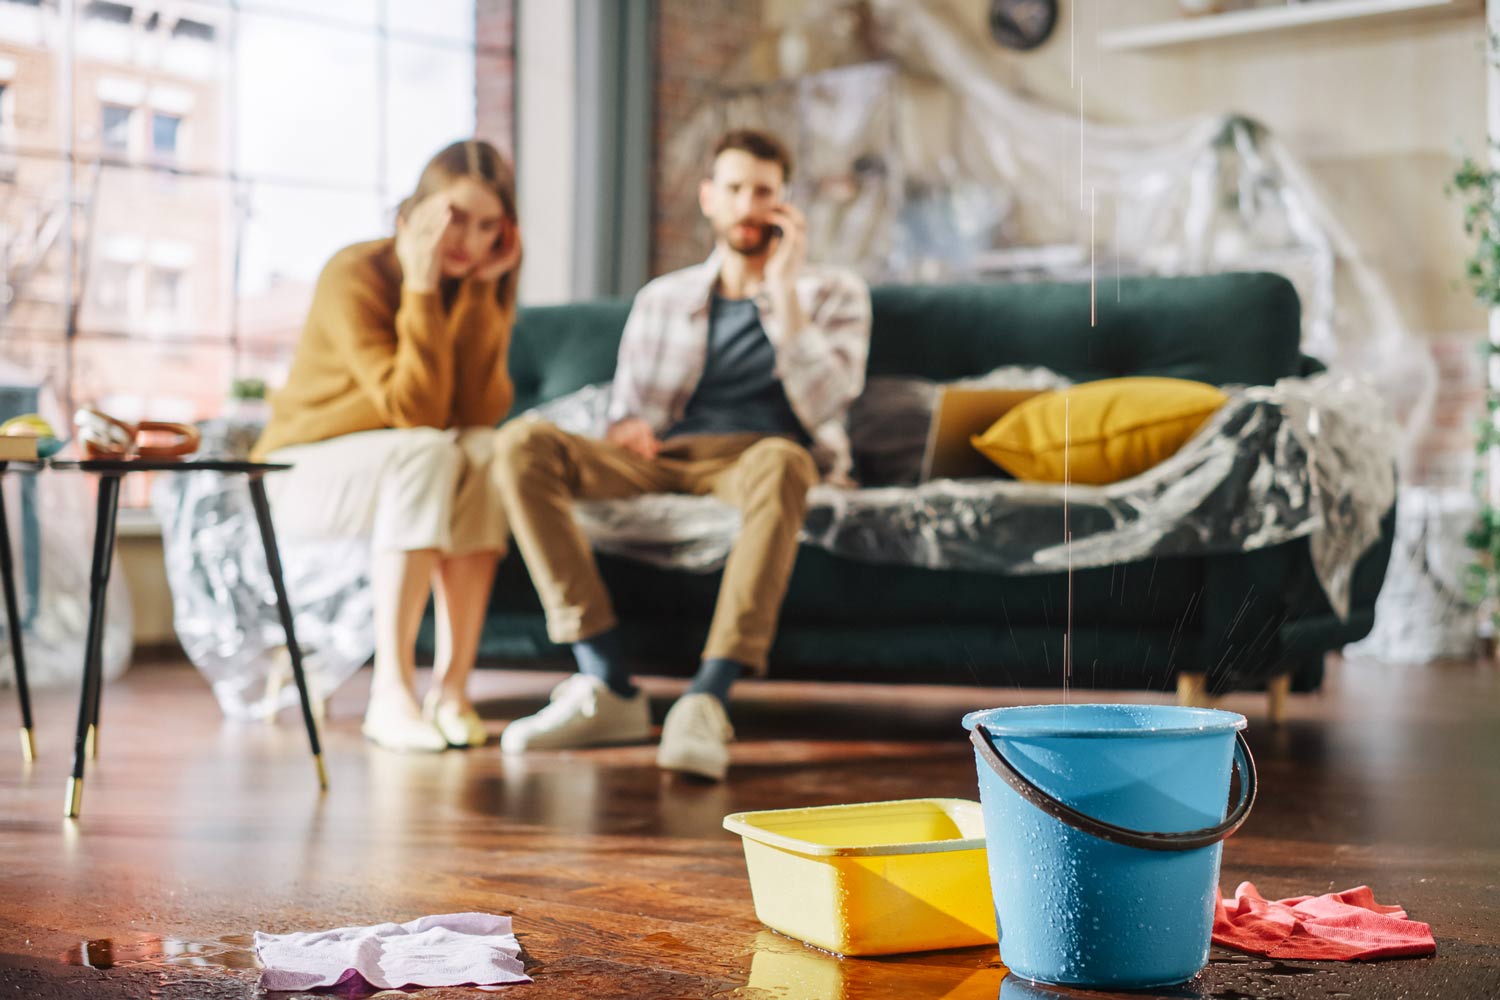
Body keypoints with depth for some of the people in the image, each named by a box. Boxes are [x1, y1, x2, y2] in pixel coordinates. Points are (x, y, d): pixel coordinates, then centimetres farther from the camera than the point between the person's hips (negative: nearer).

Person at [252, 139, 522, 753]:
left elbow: (483, 410, -18)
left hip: (402, 471, 5)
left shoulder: (485, 288, -2)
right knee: (429, 453, -34)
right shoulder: (355, 276, -19)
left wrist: (479, 292, -21)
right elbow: (416, 412, -28)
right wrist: (422, 289, -30)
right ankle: (391, 695, -36)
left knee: (483, 452, -28)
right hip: (304, 477, -5)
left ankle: (452, 688, -30)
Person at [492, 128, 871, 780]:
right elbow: (627, 412, 18)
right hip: (665, 459, 3)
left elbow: (821, 407, -2)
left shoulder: (832, 293, 15)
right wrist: (629, 428, -7)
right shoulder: (661, 300, 24)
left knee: (778, 460, -42)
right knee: (522, 443, -24)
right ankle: (607, 687, -32)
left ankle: (705, 702, -49)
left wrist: (784, 291, -5)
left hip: (757, 455, -3)